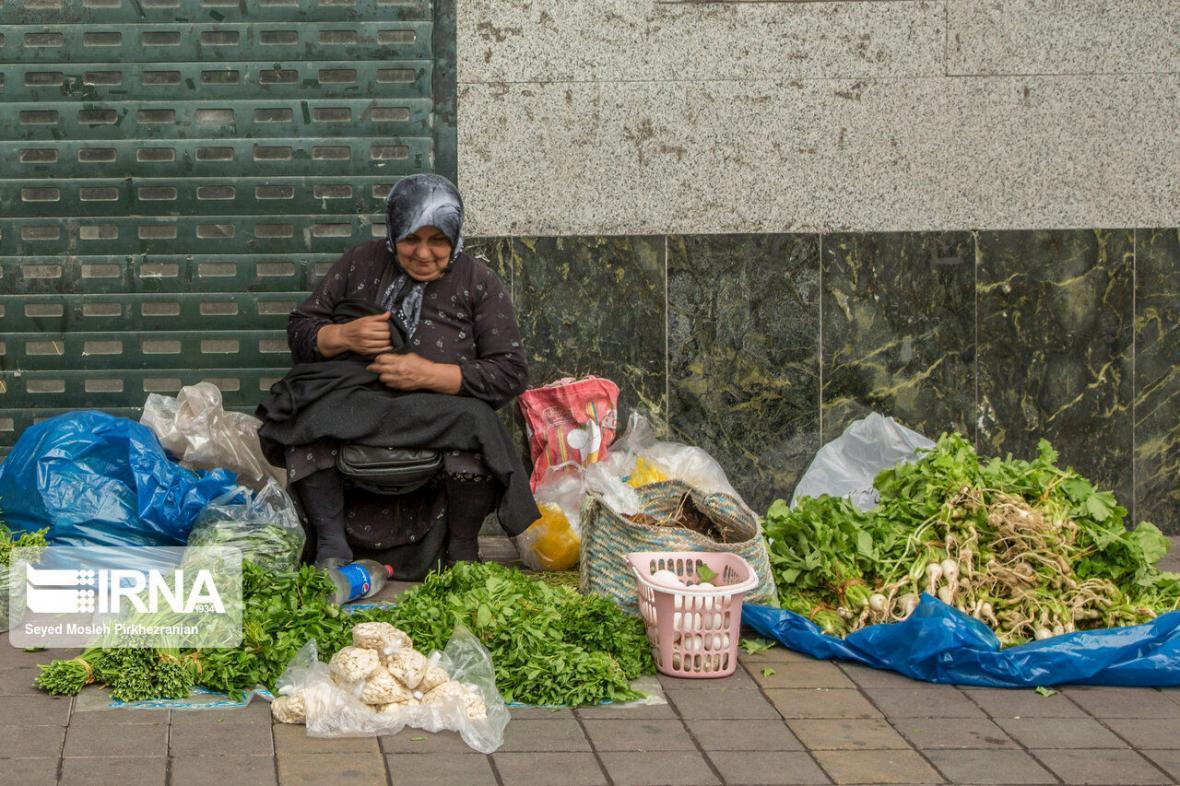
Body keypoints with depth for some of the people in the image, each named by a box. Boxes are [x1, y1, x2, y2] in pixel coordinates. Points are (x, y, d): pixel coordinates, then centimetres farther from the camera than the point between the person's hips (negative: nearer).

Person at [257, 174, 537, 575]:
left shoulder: (478, 283, 5)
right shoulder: (361, 263, 12)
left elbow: (511, 373, -2)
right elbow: (299, 329, 14)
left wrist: (430, 375, -15)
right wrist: (344, 336, -9)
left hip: (438, 413, -2)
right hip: (353, 403, 2)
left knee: (473, 422, -36)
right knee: (305, 416, -31)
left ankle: (461, 551, -13)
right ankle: (331, 543, -18)